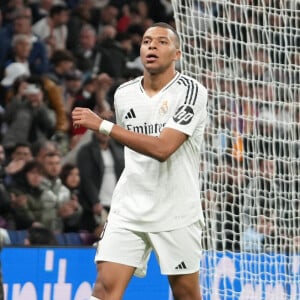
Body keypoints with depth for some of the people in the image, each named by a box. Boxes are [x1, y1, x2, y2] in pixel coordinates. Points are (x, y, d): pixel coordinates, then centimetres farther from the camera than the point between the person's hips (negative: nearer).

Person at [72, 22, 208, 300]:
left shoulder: (190, 91, -11)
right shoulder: (123, 94, 7)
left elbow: (162, 148, -23)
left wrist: (103, 126, -25)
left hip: (177, 213, -4)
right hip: (128, 211, 4)